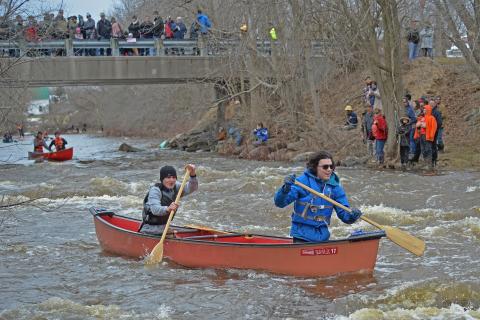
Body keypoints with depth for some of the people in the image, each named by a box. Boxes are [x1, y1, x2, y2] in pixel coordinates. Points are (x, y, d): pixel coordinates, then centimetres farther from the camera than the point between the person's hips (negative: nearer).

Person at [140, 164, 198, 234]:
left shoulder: (175, 187, 4)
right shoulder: (155, 190, -16)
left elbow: (192, 188, -7)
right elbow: (154, 209, -31)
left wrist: (193, 174, -26)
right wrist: (167, 209, -52)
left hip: (164, 229, 6)